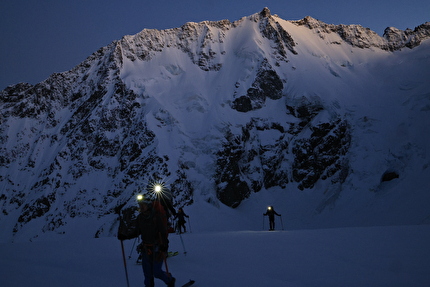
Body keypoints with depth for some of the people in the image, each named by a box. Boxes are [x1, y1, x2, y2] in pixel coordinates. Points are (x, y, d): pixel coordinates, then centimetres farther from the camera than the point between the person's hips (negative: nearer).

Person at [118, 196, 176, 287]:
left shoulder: (157, 216, -15)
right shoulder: (140, 217, 3)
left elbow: (163, 232, -17)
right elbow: (136, 231, 11)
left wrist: (163, 247, -24)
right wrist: (124, 236, -2)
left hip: (157, 248, -5)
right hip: (146, 248, 5)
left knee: (156, 272, -2)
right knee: (147, 272, 8)